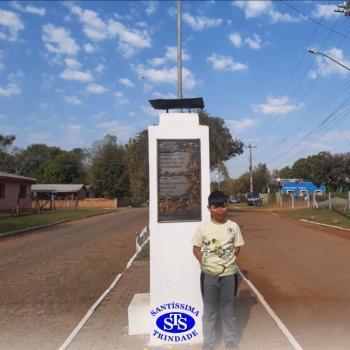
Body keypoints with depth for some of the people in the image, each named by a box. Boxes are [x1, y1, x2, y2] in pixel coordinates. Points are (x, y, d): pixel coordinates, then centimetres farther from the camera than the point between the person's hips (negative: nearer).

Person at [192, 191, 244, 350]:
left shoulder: (233, 226, -4)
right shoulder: (203, 228, -7)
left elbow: (237, 247, 4)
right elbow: (196, 248, 1)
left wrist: (229, 261, -7)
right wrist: (204, 262, -10)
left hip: (228, 274, 1)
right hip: (208, 275, 0)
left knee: (228, 310, 15)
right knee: (209, 310, 13)